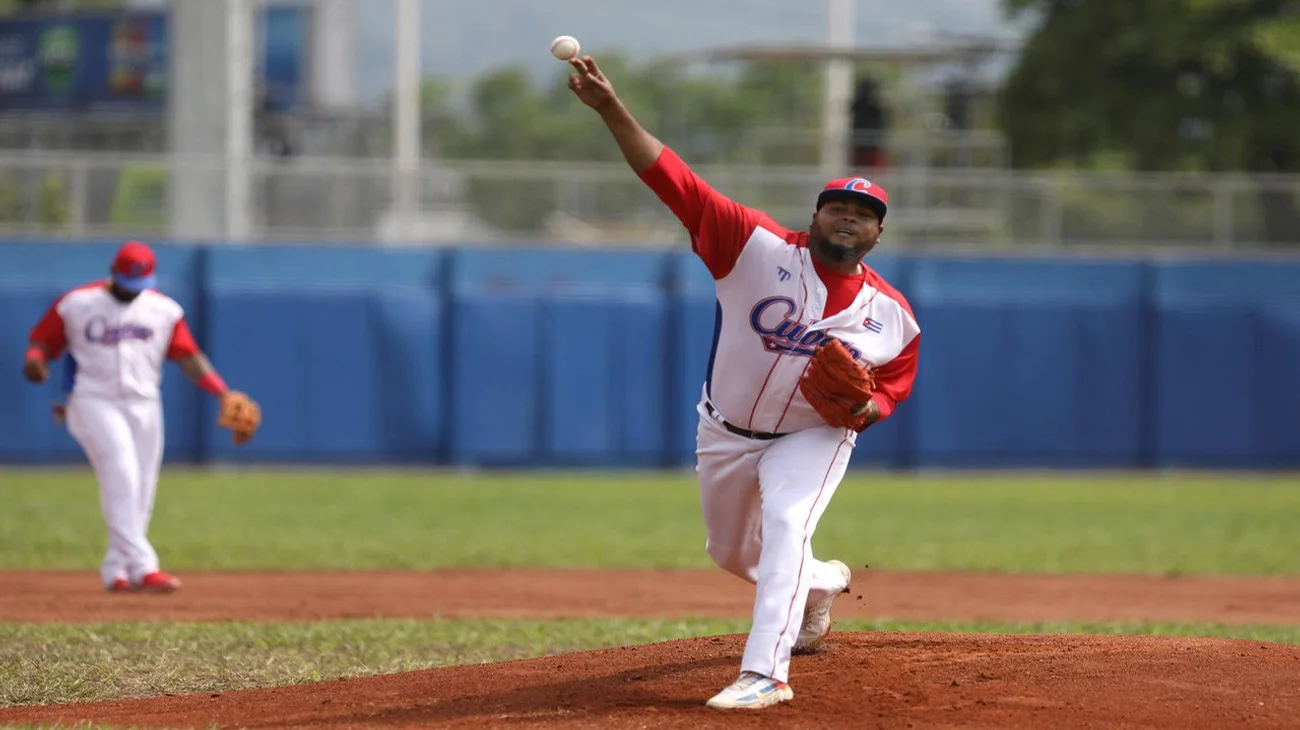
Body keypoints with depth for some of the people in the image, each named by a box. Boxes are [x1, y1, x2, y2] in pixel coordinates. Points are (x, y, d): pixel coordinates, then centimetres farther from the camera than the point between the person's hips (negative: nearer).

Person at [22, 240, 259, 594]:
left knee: (141, 491, 2)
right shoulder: (75, 305, 0)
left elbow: (188, 356, 5)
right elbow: (42, 340, 4)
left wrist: (222, 392, -6)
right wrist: (35, 360, -20)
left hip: (144, 405, 4)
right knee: (122, 476, -20)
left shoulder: (164, 310, 7)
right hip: (94, 403, -4)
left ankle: (115, 571, 13)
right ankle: (142, 567, -28)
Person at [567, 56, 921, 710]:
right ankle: (822, 584, 51)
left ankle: (765, 672, -31)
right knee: (732, 554, 19)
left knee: (785, 528, -28)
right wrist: (612, 111, -38)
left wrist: (862, 406, -25)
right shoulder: (761, 248, -20)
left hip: (813, 438, -2)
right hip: (726, 433, 2)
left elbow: (891, 391, 1)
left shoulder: (893, 317, -13)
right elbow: (675, 181, -27)